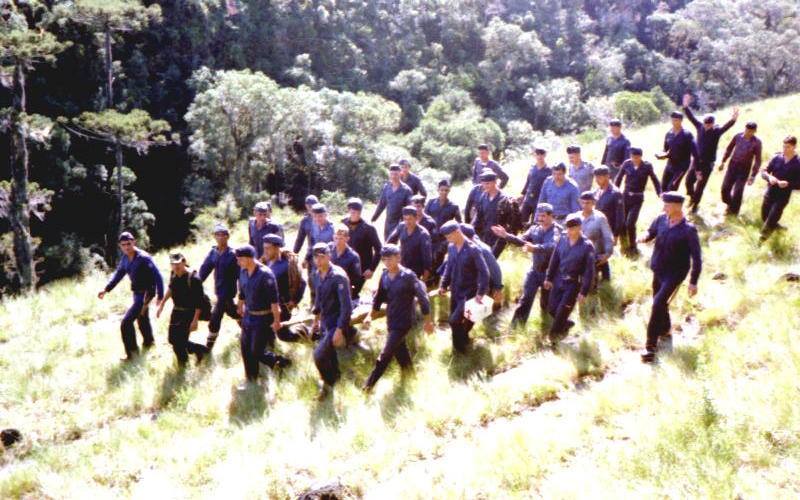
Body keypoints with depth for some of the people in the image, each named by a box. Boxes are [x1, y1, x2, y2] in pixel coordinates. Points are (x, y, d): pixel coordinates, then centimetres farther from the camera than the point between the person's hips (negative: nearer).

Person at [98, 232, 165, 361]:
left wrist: (160, 296, -27)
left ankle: (132, 352, -1)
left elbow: (157, 276, -25)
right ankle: (148, 341, 51)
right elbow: (118, 274, 12)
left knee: (126, 322, -13)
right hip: (136, 292, 8)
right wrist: (106, 289, 4)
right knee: (141, 318, 27)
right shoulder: (125, 258, -1)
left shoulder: (144, 258, -25)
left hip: (146, 293, -8)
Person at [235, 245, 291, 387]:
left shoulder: (265, 274, -21)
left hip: (263, 318, -7)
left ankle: (281, 361, 19)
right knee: (246, 349, 10)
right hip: (248, 317, 7)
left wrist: (276, 320, -20)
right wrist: (240, 309, 26)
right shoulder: (243, 272, 2)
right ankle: (250, 380, 23)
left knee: (257, 352, -5)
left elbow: (274, 299, -20)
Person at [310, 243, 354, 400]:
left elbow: (346, 306, -25)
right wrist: (316, 319, 23)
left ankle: (328, 384, 12)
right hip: (325, 322, 7)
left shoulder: (338, 276, -24)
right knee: (328, 353, 22)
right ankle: (334, 375, 49)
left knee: (319, 355, -14)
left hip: (337, 323, -7)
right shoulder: (317, 274, 0)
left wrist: (339, 330, -26)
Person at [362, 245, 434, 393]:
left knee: (386, 354, -6)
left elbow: (423, 298, -15)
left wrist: (427, 321, -11)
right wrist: (370, 315, 7)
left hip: (404, 322, -7)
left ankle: (369, 384, 3)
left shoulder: (408, 276, -19)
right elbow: (379, 297, 13)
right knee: (399, 351, 19)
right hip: (391, 321, 7)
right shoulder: (385, 275, 0)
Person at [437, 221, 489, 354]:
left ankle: (460, 350, 7)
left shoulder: (473, 250, -19)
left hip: (468, 292, -7)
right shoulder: (451, 247, 0)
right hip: (455, 291, 7)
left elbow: (484, 272, -18)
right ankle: (463, 341, 34)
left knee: (454, 320, -12)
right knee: (456, 322, 13)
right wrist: (444, 285, 8)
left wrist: (481, 293, -22)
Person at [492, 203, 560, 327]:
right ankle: (515, 327, 0)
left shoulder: (557, 231, -16)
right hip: (534, 270, 4)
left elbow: (552, 246, -35)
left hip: (549, 272, -4)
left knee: (546, 303, 10)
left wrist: (535, 248, -54)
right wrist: (506, 235, -17)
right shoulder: (535, 229, 3)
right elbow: (522, 241, -1)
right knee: (525, 298, -1)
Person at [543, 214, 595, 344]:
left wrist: (584, 292, -15)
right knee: (552, 308, 9)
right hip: (559, 280, 5)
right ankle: (566, 324, 38)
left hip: (573, 283, -5)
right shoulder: (562, 240, -4)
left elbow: (589, 271, -14)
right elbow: (554, 260, 8)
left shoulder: (587, 246, -17)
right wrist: (549, 278, 11)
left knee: (562, 311, 2)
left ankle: (554, 334, 25)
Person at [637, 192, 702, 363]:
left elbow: (696, 258, -15)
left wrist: (693, 282, -15)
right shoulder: (661, 219, -5)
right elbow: (651, 232, 14)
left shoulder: (688, 230, -20)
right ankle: (664, 330, 49)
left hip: (675, 274, -6)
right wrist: (645, 237, -11)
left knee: (658, 304, -18)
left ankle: (651, 346, -13)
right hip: (658, 271, 6)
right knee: (660, 303, 22)